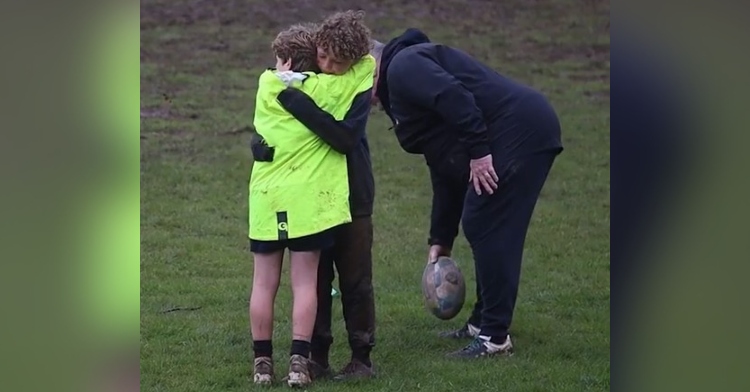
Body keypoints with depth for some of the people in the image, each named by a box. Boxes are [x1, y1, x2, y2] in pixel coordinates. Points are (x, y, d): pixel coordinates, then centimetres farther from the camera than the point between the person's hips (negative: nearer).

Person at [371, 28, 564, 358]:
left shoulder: (402, 67, -1)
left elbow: (453, 96, -22)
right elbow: (446, 170, 28)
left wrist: (478, 150, -21)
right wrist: (440, 240, 28)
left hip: (517, 129, -11)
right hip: (530, 130, 11)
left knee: (487, 228, -7)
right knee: (487, 229, 17)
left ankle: (494, 337, -4)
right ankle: (483, 323, 26)